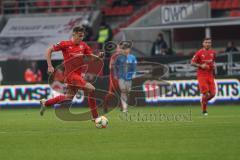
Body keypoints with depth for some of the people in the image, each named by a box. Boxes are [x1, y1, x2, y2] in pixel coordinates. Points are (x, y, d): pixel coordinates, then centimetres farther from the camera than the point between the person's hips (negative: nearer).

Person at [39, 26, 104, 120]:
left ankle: (45, 103, 37)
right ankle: (95, 116, -12)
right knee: (91, 89, -20)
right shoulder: (65, 44, -8)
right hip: (71, 74, -7)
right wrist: (50, 66, -11)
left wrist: (99, 56, -13)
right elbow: (49, 51, -3)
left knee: (69, 97, 18)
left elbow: (92, 57, 9)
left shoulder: (83, 45, 7)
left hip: (78, 75, 7)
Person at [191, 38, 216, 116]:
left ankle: (203, 101, 29)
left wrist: (213, 65, 4)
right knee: (205, 93, -12)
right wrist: (200, 66, -17)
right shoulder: (199, 53, -7)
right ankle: (204, 111, 6)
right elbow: (192, 62, -4)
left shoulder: (213, 52, 7)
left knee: (212, 94, -3)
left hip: (210, 75, 5)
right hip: (202, 75, -5)